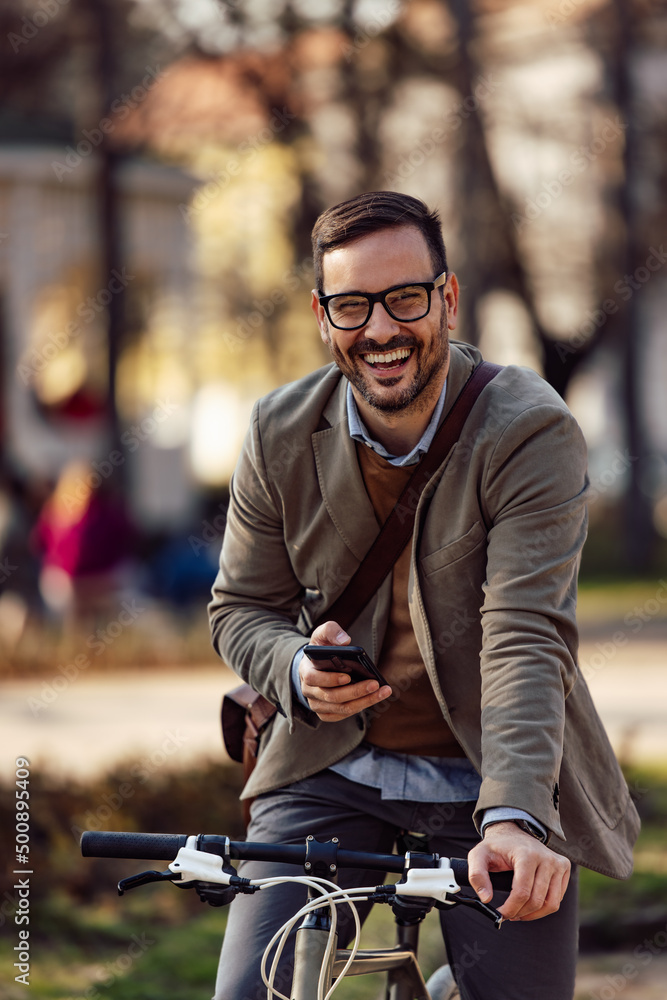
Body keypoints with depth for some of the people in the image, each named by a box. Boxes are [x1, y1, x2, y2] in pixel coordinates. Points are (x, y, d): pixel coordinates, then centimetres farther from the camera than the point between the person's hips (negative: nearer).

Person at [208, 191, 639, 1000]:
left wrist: (514, 817, -39)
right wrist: (297, 670, -18)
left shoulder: (532, 433, -16)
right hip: (330, 773, 2)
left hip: (493, 780, -2)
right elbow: (240, 607, 7)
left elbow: (527, 638, -25)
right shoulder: (280, 434, -3)